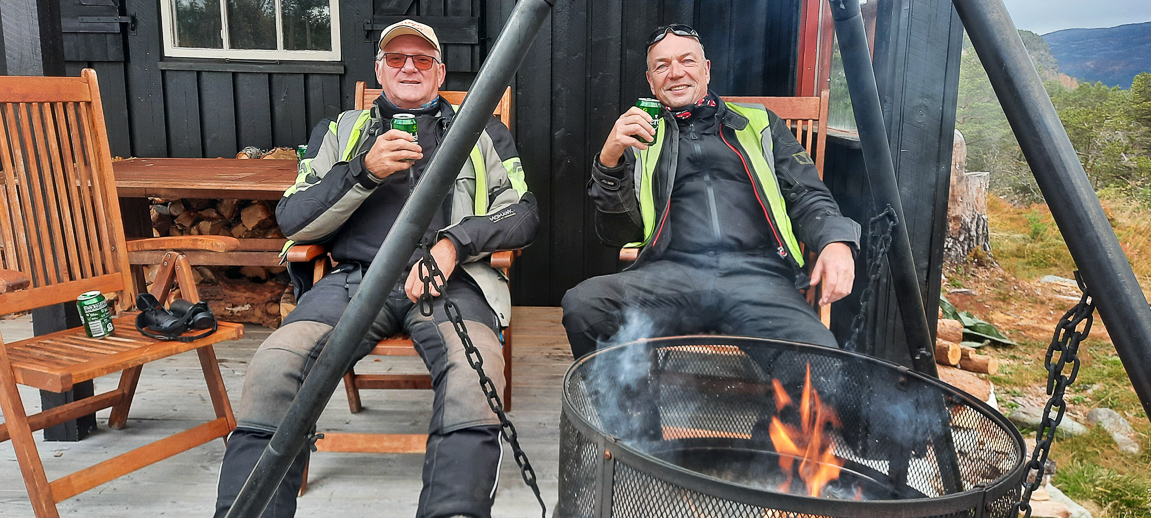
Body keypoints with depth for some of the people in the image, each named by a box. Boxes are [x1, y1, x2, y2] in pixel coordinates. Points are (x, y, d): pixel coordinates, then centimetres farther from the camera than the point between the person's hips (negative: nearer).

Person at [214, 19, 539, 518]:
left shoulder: (483, 133, 23)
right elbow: (292, 222, 14)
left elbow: (522, 214, 11)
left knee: (475, 365, -37)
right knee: (273, 363, -28)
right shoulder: (338, 131, 25)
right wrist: (364, 171, -2)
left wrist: (454, 243, -8)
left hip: (450, 278, -1)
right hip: (357, 275, 2)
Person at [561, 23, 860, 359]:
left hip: (758, 272, -1)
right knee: (581, 305, -27)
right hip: (671, 274, 1)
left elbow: (809, 199, 17)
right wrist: (609, 161, -2)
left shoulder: (759, 124, 24)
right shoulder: (640, 137, 22)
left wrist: (836, 242, -6)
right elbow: (617, 235, 15)